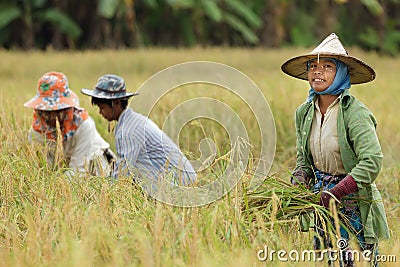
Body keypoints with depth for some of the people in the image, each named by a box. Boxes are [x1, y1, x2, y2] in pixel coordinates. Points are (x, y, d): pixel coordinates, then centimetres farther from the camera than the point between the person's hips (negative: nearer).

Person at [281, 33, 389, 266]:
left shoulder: (355, 112, -18)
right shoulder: (304, 112, 4)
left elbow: (372, 162, -26)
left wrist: (335, 193, -28)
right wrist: (298, 184, -7)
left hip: (353, 201, -6)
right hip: (321, 197, 6)